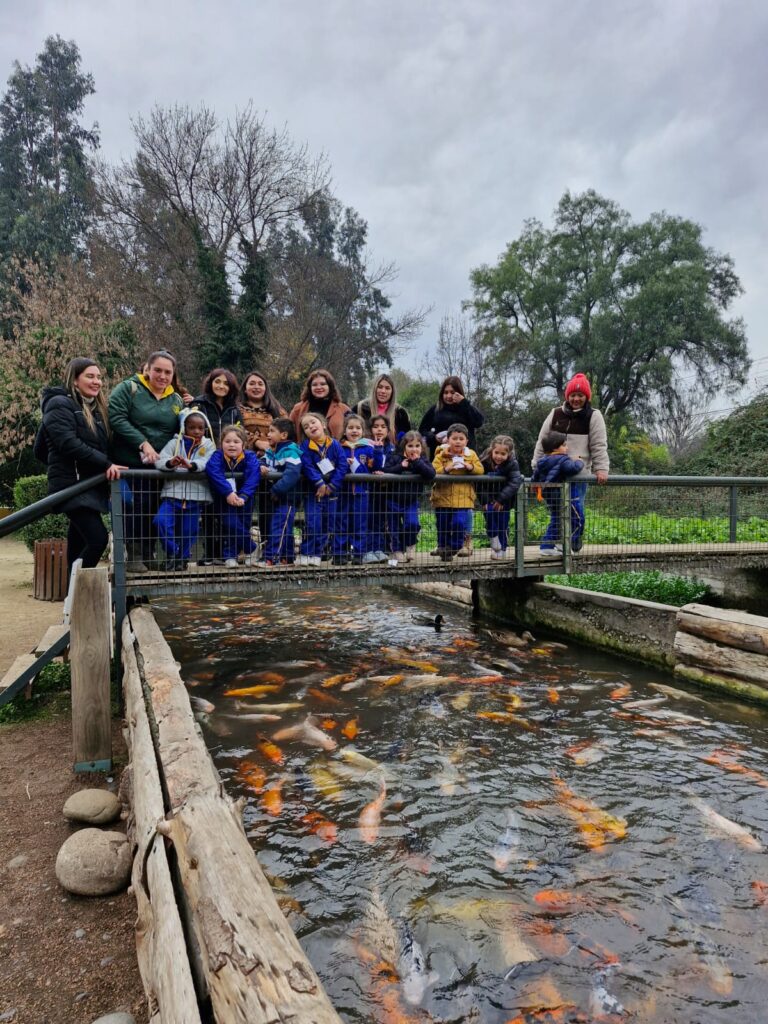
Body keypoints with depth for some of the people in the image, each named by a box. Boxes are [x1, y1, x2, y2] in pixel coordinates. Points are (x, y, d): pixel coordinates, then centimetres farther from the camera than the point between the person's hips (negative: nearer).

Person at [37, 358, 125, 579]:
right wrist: (105, 464, -21)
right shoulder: (60, 405, -6)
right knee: (98, 538, -18)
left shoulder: (96, 408, 20)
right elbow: (68, 444, -19)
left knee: (78, 548, 9)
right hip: (73, 484, -8)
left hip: (92, 485, 8)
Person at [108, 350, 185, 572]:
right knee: (136, 507, -7)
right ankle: (134, 556, 2)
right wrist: (143, 443, -19)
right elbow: (116, 418, -13)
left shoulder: (176, 400, 13)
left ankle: (149, 554, 17)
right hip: (131, 463, -4)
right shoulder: (128, 389, -2)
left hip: (162, 467, 4)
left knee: (155, 510, 6)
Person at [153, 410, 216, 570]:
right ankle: (172, 553, 2)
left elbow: (208, 463, -12)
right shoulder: (175, 443, 8)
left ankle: (182, 558, 32)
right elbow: (159, 461, -6)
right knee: (161, 521, -19)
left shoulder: (208, 445, 8)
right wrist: (170, 463, -29)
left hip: (196, 496, 0)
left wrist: (191, 465, -32)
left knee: (189, 530, 7)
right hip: (173, 492, 0)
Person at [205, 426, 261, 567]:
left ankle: (230, 555, 19)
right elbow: (213, 472, -29)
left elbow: (253, 477, -24)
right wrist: (228, 492, -42)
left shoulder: (250, 457, -9)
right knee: (230, 524, -19)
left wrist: (243, 496, -40)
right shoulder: (217, 456, -10)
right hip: (224, 499, -1)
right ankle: (252, 548, 1)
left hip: (243, 500, 1)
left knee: (242, 526, -6)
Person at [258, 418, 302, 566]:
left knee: (277, 528, -11)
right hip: (273, 497, 9)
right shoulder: (270, 451, 12)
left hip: (286, 497, -8)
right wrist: (261, 467, -14)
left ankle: (271, 558, -10)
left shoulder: (290, 452, -16)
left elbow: (292, 474, -27)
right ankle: (288, 558, 27)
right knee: (285, 529, 17)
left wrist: (276, 490, -28)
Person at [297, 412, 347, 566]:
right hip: (313, 491, -2)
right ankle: (308, 554, 3)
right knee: (313, 523, -6)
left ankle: (339, 553, 19)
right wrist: (319, 483, -25)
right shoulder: (305, 447, -4)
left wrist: (332, 486, -17)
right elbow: (307, 466, -16)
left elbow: (342, 465, -9)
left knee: (335, 523, 9)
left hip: (332, 491, 2)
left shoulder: (335, 444, -1)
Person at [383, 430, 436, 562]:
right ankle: (397, 550, 23)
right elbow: (386, 471, -15)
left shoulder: (423, 460, -3)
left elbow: (431, 474, -20)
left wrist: (417, 462, -24)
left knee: (413, 524, -18)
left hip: (411, 501, 0)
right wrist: (401, 466, -23)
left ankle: (410, 544, 10)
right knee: (395, 527, 5)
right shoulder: (395, 457, -5)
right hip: (393, 500, 0)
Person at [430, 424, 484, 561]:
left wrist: (471, 467, -15)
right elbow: (433, 471, -11)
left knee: (460, 523, -13)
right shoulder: (441, 455, -1)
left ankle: (453, 548, 6)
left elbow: (480, 470, 4)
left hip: (463, 498, 0)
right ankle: (442, 548, 29)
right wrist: (446, 469, -27)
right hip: (443, 497, 0)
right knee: (443, 526, 9)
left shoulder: (471, 455, 7)